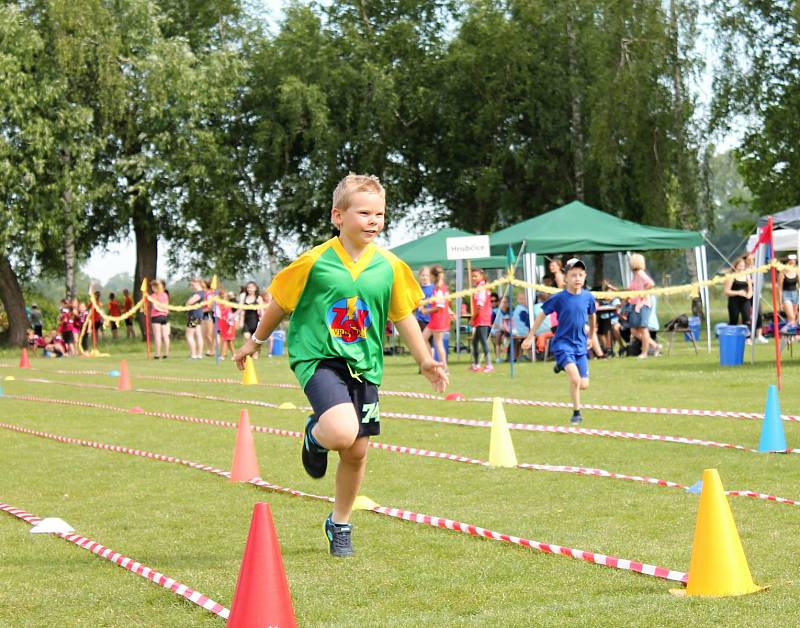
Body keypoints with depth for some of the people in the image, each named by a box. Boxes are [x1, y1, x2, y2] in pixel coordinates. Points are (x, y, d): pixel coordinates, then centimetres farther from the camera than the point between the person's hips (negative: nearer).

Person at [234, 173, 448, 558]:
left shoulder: (389, 267, -1)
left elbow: (403, 316, 12)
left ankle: (340, 524, 31)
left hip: (364, 364, 4)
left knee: (357, 450, 8)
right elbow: (280, 304, 4)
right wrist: (255, 341, 16)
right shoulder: (314, 262, -10)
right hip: (318, 357, -4)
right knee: (342, 432, -28)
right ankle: (315, 436, 11)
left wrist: (425, 360, 12)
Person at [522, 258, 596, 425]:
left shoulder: (588, 297, -2)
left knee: (584, 385, 4)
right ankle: (576, 413, -5)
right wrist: (530, 337, 3)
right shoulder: (559, 298, -12)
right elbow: (542, 314, -1)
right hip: (562, 343, -4)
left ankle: (562, 365, 33)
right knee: (575, 379, -23)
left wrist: (591, 336, 28)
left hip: (580, 345, 4)